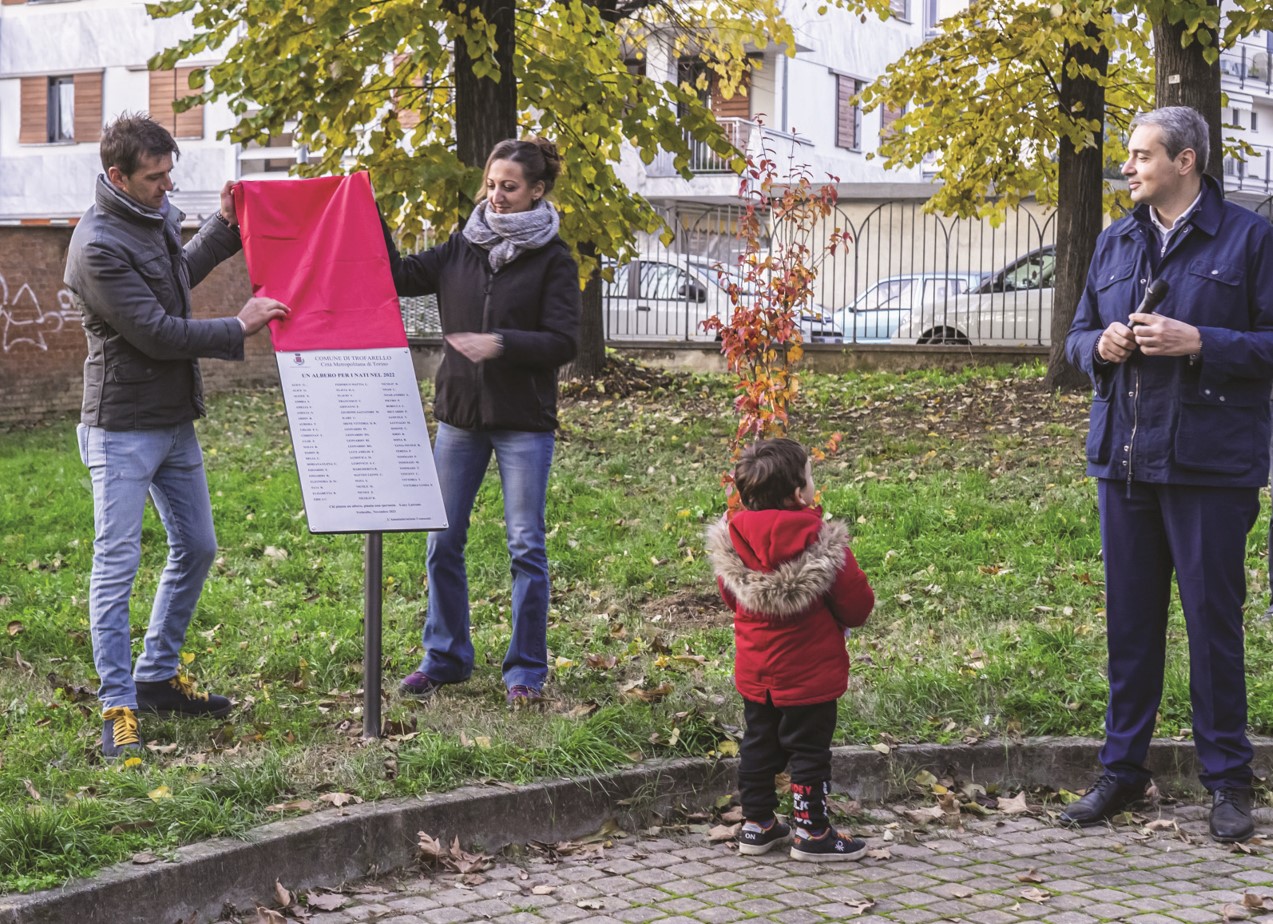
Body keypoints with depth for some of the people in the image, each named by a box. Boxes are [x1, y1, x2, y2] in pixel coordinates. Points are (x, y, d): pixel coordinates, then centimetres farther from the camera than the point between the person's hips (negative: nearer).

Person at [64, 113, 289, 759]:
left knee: (196, 547, 16)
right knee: (116, 566, -5)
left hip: (175, 421, 9)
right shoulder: (99, 246, -21)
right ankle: (118, 709, -1)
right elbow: (156, 333, -21)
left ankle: (156, 677, 29)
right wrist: (239, 327, -14)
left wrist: (224, 227, 21)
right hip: (123, 430, -9)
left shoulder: (156, 218, 6)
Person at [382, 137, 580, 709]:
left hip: (524, 422, -4)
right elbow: (398, 277, 10)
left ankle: (526, 671, 9)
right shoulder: (461, 249, 9)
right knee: (442, 541, 8)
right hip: (459, 414, 4)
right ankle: (445, 657, 22)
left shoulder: (553, 260, -3)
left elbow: (563, 342, -9)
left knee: (526, 546, -1)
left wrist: (502, 344, -22)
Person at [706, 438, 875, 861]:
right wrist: (846, 619, 11)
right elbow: (856, 602, -12)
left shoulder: (732, 539, -7)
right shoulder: (820, 542, -21)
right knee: (809, 749, 5)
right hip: (809, 674, -5)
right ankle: (812, 832, 13)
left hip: (755, 674, 5)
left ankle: (756, 824, 26)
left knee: (758, 744, 17)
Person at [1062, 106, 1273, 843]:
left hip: (1209, 463, -5)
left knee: (1213, 618, 1)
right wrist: (1101, 346, -3)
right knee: (1130, 618, 12)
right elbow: (1078, 335, 19)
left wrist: (1199, 342, -20)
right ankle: (1123, 769, 23)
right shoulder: (1116, 243, 12)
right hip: (1125, 459, 5)